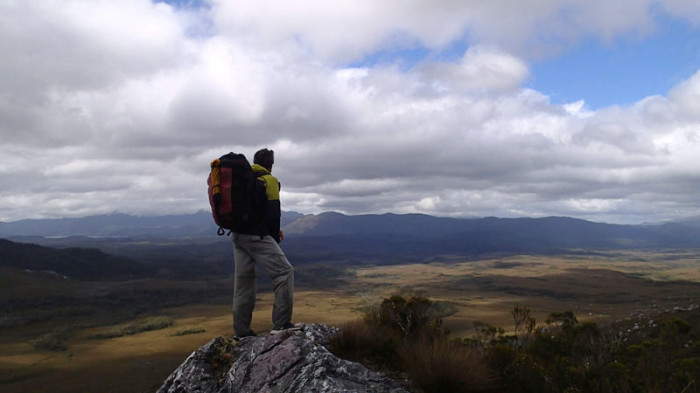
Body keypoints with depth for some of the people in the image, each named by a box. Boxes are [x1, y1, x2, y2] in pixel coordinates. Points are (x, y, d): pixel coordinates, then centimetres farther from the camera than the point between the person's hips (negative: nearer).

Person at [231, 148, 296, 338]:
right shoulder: (269, 180, -2)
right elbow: (273, 212, -8)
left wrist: (273, 231, 19)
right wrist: (275, 235, 7)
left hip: (238, 235, 8)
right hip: (256, 236, -8)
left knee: (243, 279, 13)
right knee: (284, 272, -3)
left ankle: (241, 329, 16)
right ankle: (281, 324, -8)